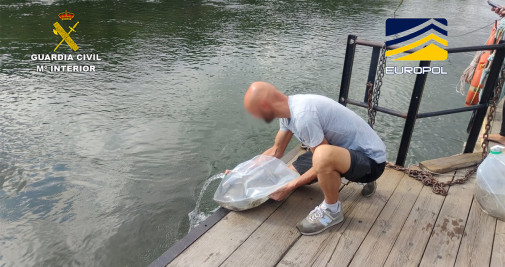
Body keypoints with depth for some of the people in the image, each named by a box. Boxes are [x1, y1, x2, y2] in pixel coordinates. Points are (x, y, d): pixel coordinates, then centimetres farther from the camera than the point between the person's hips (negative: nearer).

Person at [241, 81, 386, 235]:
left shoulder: (303, 115, -30)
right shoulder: (289, 109, -1)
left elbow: (323, 162, -22)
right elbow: (276, 151, 11)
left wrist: (288, 188, -15)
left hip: (371, 159, -9)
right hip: (348, 150, 10)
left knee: (323, 155, -40)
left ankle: (332, 210, -8)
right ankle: (360, 178, 23)